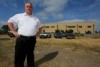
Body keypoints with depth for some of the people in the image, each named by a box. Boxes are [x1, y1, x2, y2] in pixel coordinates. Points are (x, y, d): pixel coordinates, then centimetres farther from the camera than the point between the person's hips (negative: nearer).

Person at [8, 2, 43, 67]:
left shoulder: (36, 19, 13)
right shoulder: (18, 16, 7)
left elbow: (40, 27, 24)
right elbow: (10, 21, 13)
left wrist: (38, 34, 11)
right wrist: (14, 31, 3)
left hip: (32, 40, 2)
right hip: (21, 39, -2)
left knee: (30, 56, 15)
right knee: (19, 56, 5)